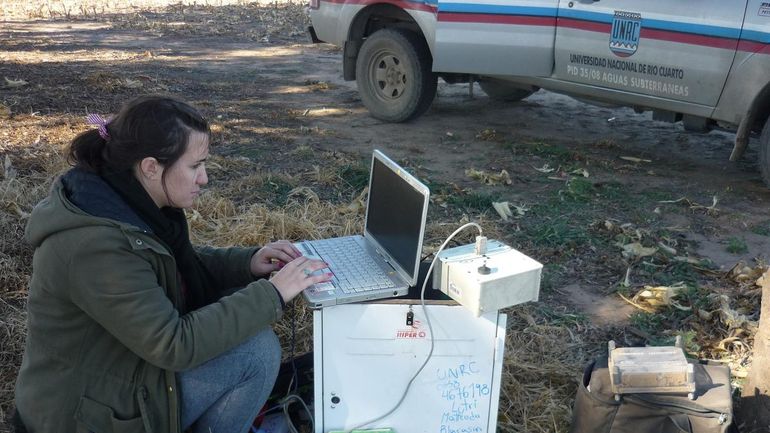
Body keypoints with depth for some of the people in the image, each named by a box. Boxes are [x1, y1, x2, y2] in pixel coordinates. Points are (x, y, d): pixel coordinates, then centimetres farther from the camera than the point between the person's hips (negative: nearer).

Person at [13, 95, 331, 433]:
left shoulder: (119, 198, -5)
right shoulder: (96, 246, -32)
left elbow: (180, 266, 11)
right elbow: (175, 344, -29)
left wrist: (247, 262, -5)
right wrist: (271, 293, -24)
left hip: (112, 363, 9)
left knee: (234, 302, 4)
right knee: (258, 349, -16)